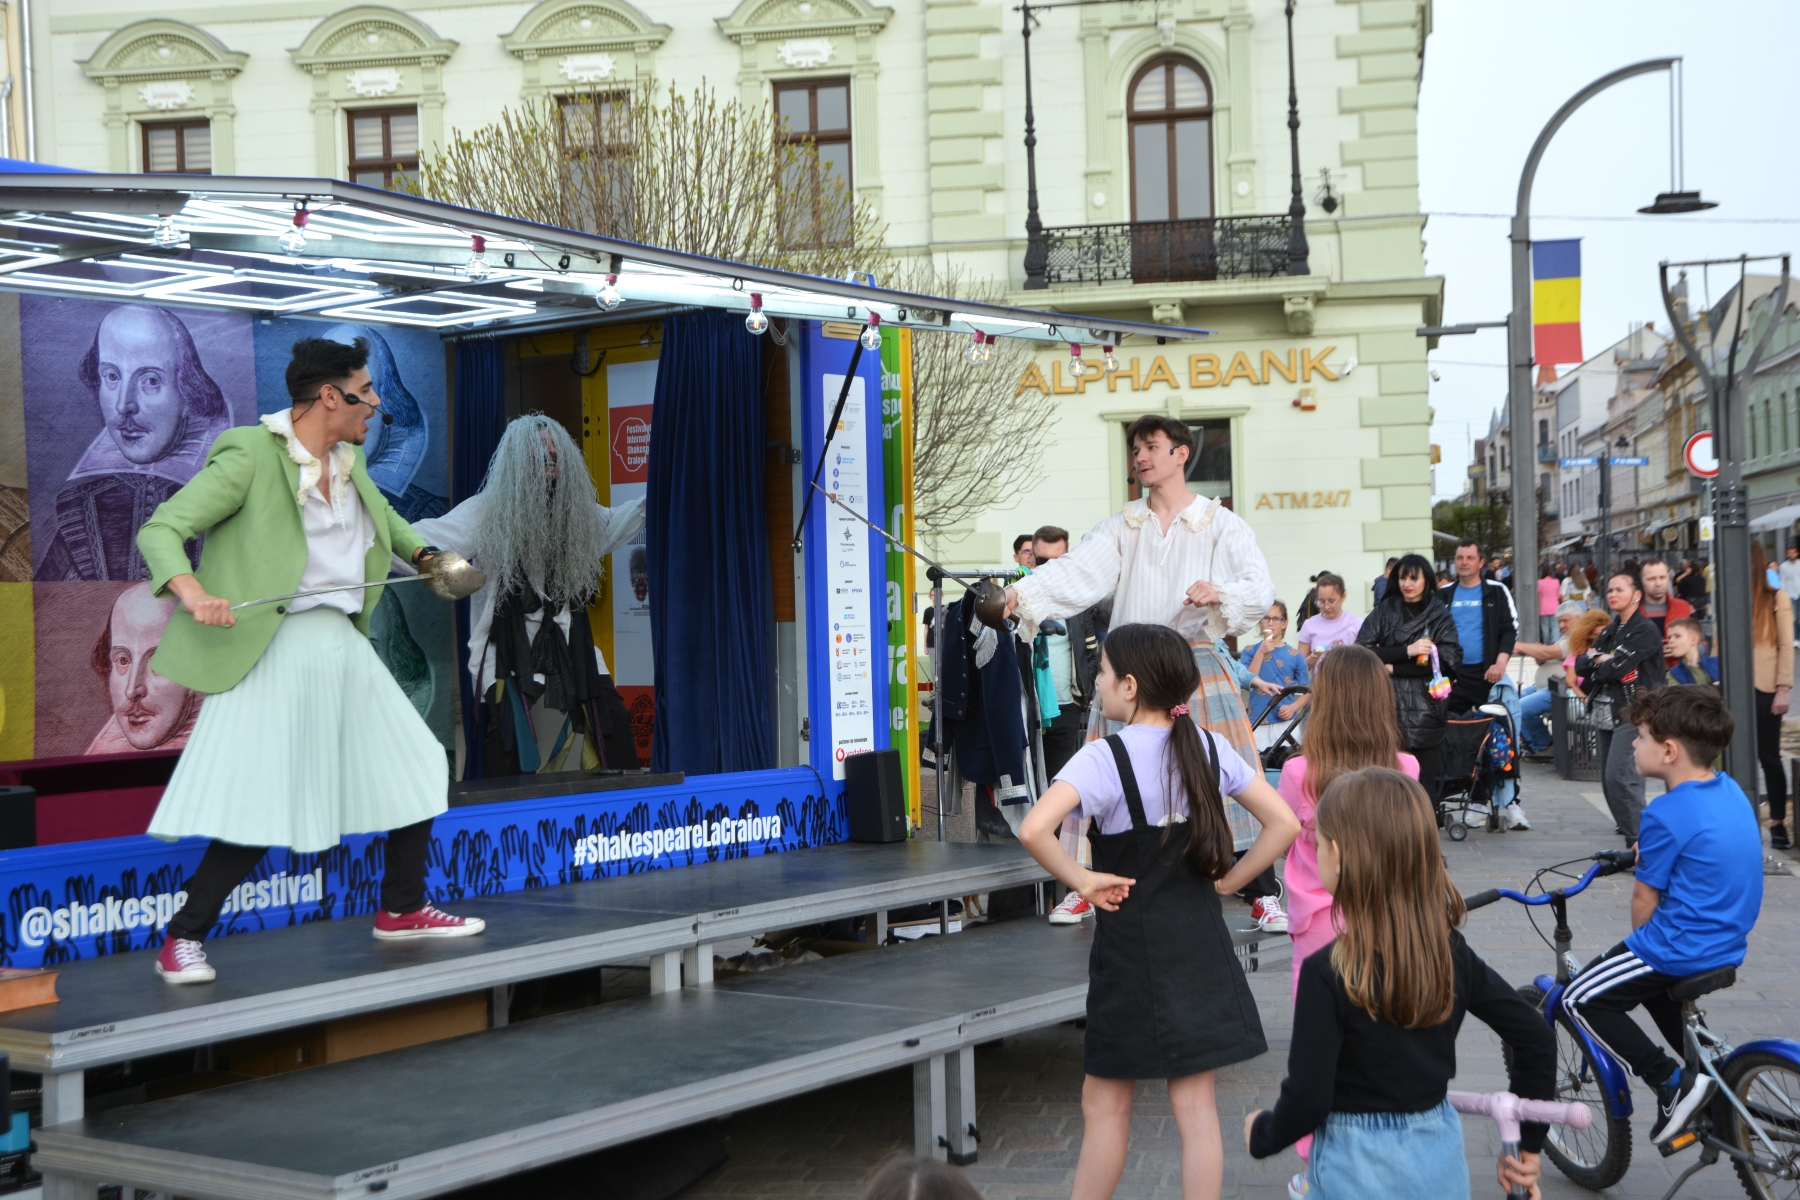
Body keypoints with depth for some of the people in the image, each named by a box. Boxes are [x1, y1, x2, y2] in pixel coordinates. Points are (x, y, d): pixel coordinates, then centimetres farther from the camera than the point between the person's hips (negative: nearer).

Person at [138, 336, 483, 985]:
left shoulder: (348, 463, 14)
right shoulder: (250, 456, -9)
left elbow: (383, 517, 37)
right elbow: (160, 529, -14)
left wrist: (422, 553, 21)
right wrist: (191, 591, -31)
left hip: (344, 648, 8)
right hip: (276, 654, -8)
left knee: (416, 770, 12)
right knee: (258, 808, -13)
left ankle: (402, 908, 29)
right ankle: (181, 941, 2)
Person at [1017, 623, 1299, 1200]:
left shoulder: (1105, 757, -15)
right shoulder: (1210, 748, 1)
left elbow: (1034, 830, -29)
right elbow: (1284, 823, 2)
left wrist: (1082, 880, -14)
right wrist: (1227, 881, 7)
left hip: (1131, 945, -5)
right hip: (1200, 941, 5)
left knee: (1105, 1103, 9)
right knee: (1195, 1103, 8)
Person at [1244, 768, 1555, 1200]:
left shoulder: (1327, 973, -21)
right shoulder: (1451, 955, -4)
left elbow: (1307, 1099, -20)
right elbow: (1536, 1038, 0)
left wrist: (1260, 1135, 0)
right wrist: (1529, 1145, 10)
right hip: (1441, 1154, 5)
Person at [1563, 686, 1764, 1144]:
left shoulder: (1667, 815, -22)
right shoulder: (1731, 790, 2)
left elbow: (1645, 901, -12)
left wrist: (1640, 947, 5)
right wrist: (1648, 854, 11)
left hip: (1682, 949, -9)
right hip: (1728, 945, 9)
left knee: (1581, 1001, 1)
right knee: (1651, 981, 34)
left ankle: (1674, 1083, -6)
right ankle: (1710, 1069, 29)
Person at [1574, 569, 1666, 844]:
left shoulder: (1645, 631, -8)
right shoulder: (1609, 632, 19)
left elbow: (1616, 667, -18)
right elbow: (1580, 664, 10)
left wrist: (1597, 661, 1)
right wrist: (1602, 659, -9)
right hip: (1607, 715, 9)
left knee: (1619, 775, -18)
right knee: (1608, 780, 8)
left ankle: (1638, 840, -15)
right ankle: (1629, 831, 19)